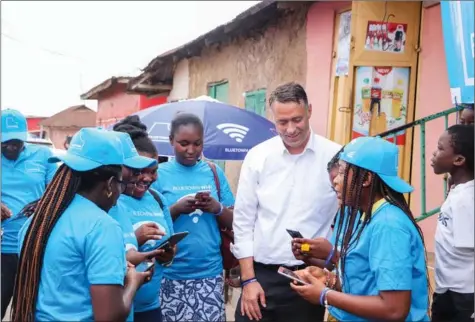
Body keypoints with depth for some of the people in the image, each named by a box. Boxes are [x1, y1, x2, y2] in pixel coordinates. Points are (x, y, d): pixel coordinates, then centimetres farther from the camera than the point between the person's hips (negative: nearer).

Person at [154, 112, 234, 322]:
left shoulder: (214, 172, 6)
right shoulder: (160, 173, 0)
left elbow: (232, 223, 7)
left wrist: (217, 208, -12)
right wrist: (176, 209, -17)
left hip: (210, 272, 2)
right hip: (171, 274, -2)